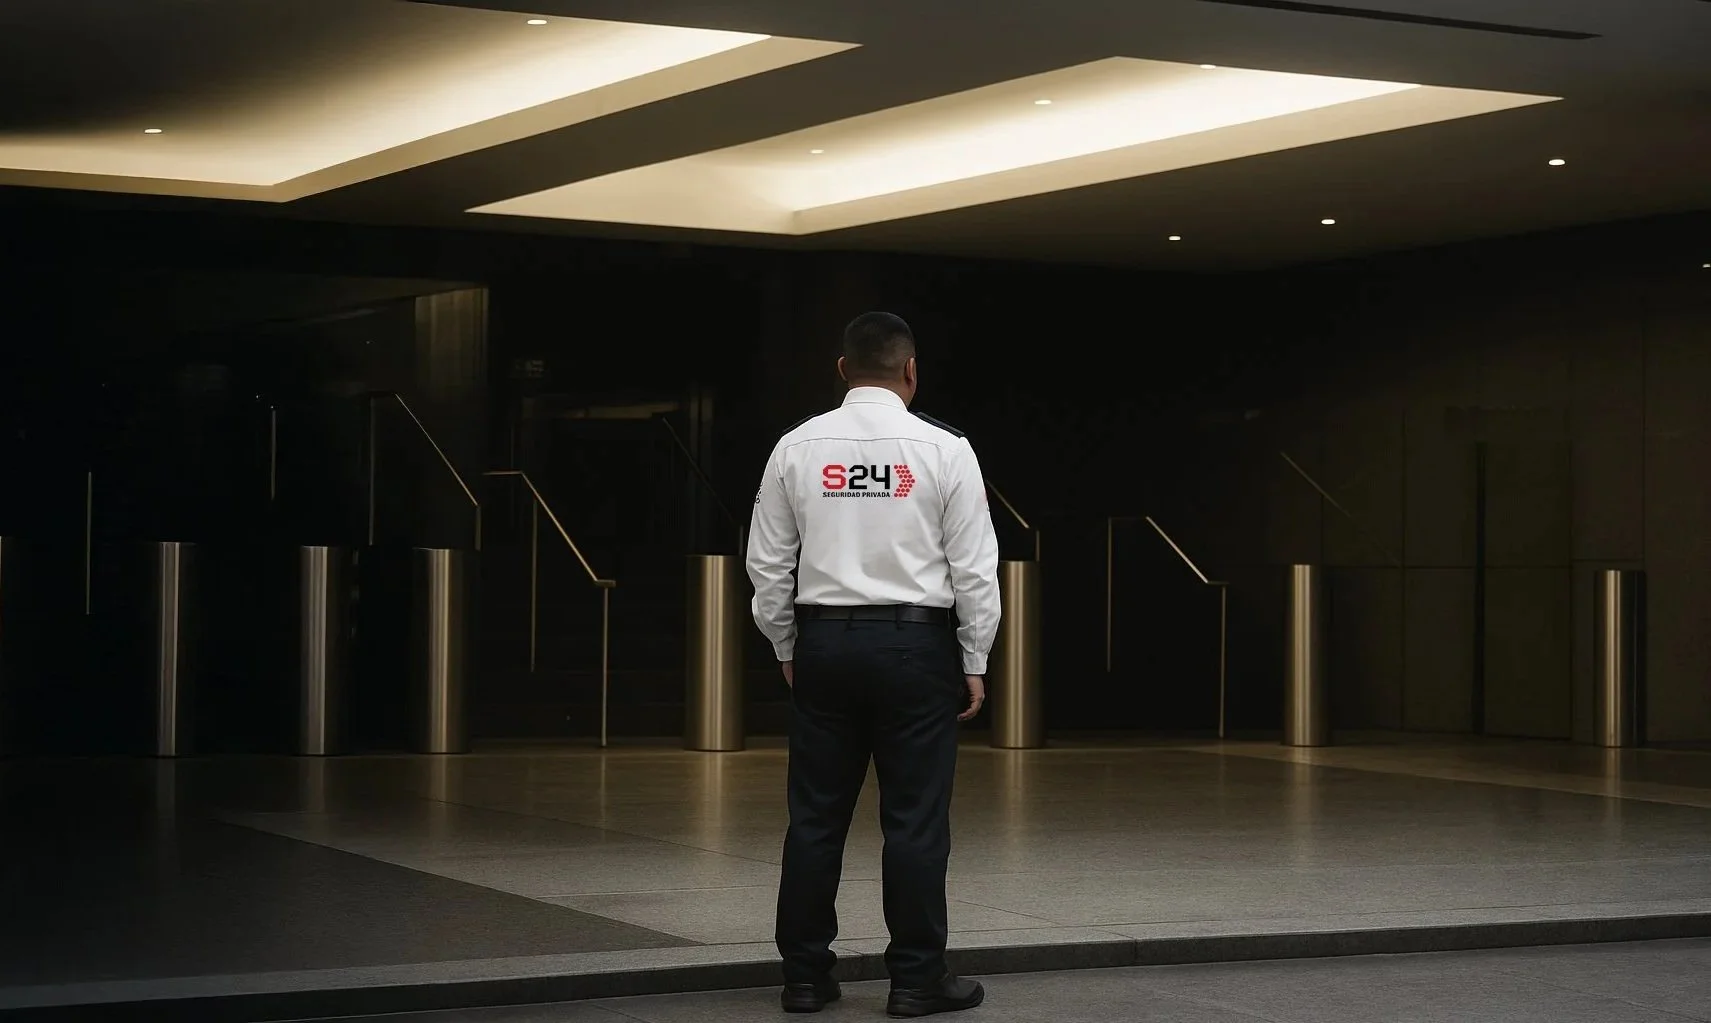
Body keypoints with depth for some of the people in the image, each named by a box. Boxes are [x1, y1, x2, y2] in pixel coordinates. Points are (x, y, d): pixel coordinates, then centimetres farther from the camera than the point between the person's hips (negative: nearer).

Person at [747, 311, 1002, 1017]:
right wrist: (974, 663, 4)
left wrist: (786, 648, 16)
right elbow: (974, 568, -5)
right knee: (916, 819, 3)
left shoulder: (798, 447, 2)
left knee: (816, 817, 8)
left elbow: (768, 562, 5)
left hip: (824, 642, 3)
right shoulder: (943, 450, -5)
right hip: (916, 643, -3)